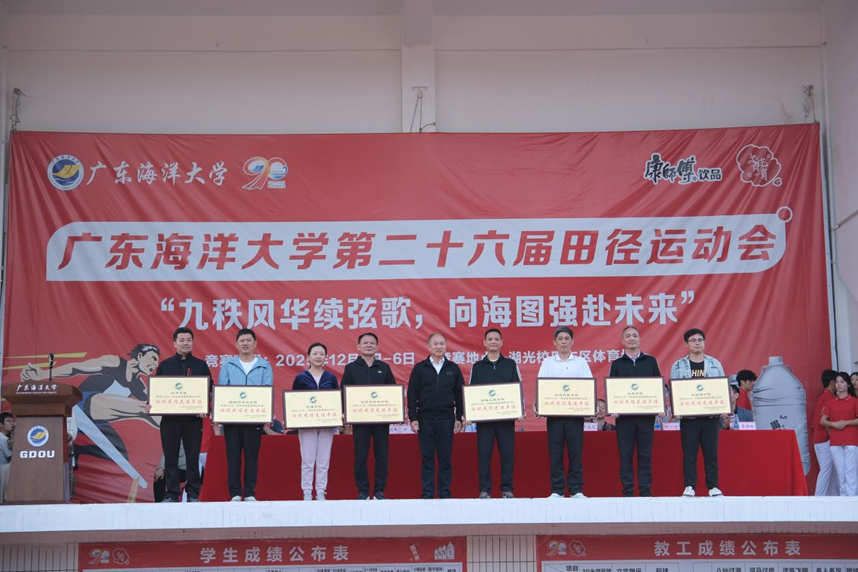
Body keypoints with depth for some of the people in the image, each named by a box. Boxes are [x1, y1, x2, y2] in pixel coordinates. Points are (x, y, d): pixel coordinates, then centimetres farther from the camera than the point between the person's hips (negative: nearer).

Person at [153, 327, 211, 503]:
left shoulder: (201, 365, 8)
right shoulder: (165, 365, 9)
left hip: (193, 418, -1)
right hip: (170, 418, 1)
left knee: (192, 457, 2)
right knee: (170, 457, 3)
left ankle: (193, 494, 7)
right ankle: (171, 493, 8)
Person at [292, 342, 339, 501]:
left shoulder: (331, 378, 9)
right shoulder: (300, 378, 3)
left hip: (327, 424, 2)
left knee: (323, 462, 3)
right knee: (307, 461, -2)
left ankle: (321, 493, 9)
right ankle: (307, 493, 5)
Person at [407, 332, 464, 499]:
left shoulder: (453, 368, 7)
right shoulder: (419, 368, 4)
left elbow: (459, 395, 8)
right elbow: (412, 394, 2)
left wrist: (459, 418, 3)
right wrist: (413, 418, -4)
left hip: (446, 419, 1)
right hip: (425, 419, -1)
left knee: (445, 458, 3)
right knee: (427, 457, 2)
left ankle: (445, 492, 10)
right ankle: (427, 492, 7)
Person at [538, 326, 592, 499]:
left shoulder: (581, 362, 10)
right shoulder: (547, 362, 10)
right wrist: (537, 404, -13)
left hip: (575, 412, 0)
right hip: (554, 412, 0)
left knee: (575, 452, 0)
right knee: (555, 452, 0)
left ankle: (576, 490, 4)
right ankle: (557, 490, 4)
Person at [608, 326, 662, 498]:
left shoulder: (650, 361, 10)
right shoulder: (617, 364, 9)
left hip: (646, 414, 0)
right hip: (624, 414, 0)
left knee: (645, 454, 2)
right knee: (626, 454, 0)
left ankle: (645, 490, 7)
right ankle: (628, 491, 5)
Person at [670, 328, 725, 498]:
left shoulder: (715, 364, 9)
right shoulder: (678, 366, 5)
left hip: (711, 415, 1)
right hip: (688, 416, -1)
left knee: (711, 453, 3)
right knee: (689, 454, 0)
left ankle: (713, 486, 10)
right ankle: (689, 487, 5)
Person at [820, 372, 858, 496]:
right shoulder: (831, 403, 13)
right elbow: (822, 420, 8)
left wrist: (846, 422, -14)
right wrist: (833, 423, -8)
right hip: (835, 441, 3)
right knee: (840, 472, 2)